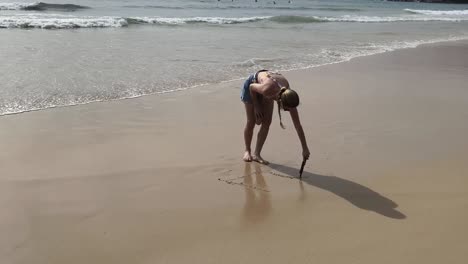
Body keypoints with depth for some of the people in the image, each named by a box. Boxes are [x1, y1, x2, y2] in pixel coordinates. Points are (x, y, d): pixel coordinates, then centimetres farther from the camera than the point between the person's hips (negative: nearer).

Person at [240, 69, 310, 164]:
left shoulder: (289, 97, -30)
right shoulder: (267, 89, -45)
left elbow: (298, 125, -24)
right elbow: (252, 87, -20)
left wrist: (305, 149, -21)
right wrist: (256, 106, -13)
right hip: (252, 83, -3)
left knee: (267, 122, -4)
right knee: (251, 122, -1)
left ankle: (256, 154, 7)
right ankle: (247, 150, 20)